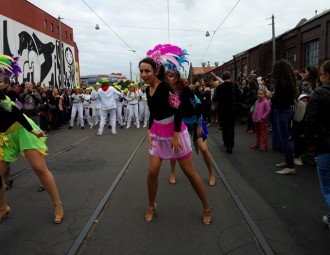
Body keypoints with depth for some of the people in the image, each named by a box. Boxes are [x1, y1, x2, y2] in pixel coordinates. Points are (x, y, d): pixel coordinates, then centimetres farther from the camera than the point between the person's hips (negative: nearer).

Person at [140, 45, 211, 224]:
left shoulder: (165, 87, -18)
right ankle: (151, 206, 24)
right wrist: (149, 131, 5)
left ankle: (207, 208, 18)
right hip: (158, 133, 7)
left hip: (175, 131, -6)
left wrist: (176, 136, -19)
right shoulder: (148, 90, 6)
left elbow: (178, 111, -19)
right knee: (152, 171, 0)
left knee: (189, 172, 1)